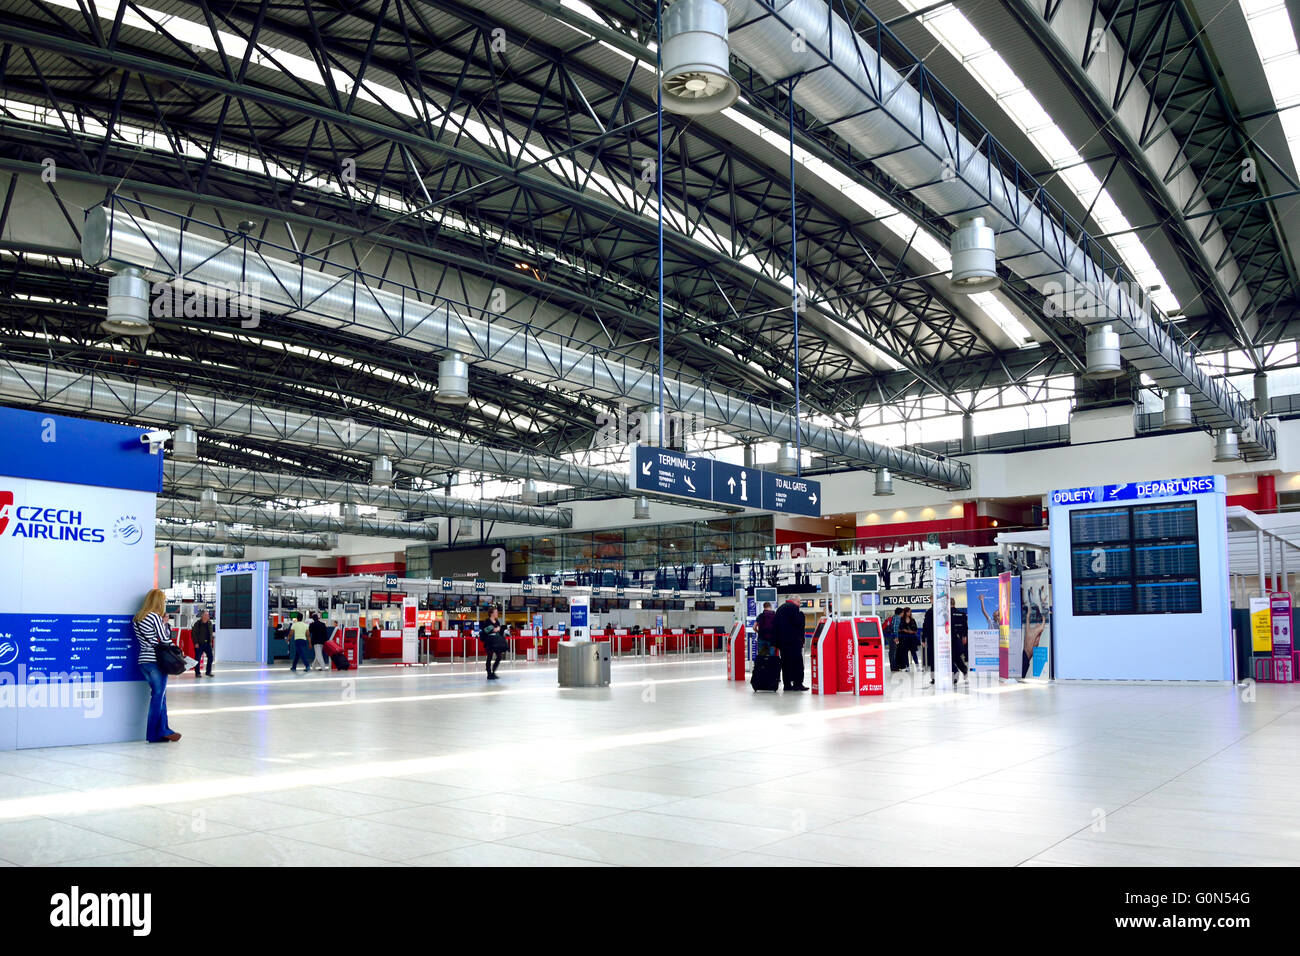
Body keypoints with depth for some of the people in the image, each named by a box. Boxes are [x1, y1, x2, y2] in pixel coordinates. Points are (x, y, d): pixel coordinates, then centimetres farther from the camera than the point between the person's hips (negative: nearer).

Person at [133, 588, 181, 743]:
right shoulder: (155, 617, -12)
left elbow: (150, 638, 11)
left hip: (143, 660, 8)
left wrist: (163, 624, 13)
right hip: (156, 661, -8)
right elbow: (165, 639, -11)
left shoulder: (137, 618, 13)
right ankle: (154, 734, 6)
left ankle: (163, 730, 19)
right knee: (158, 696, 1)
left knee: (160, 695, 15)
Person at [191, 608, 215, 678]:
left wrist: (210, 641, 11)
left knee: (210, 657, 4)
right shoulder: (197, 623, -9)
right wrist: (196, 643, -13)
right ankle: (197, 673, 10)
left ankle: (208, 672, 16)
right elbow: (193, 633, -9)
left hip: (207, 643, 5)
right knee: (198, 658, 0)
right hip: (199, 644, -5)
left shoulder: (210, 623, 8)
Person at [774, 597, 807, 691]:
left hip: (782, 641, 8)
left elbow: (775, 624, 18)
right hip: (793, 640, -8)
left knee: (785, 662, 9)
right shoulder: (794, 607, -9)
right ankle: (797, 683, -8)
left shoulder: (781, 608, 17)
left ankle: (787, 684, 9)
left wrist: (778, 640, 18)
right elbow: (798, 623, -18)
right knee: (797, 662, -5)